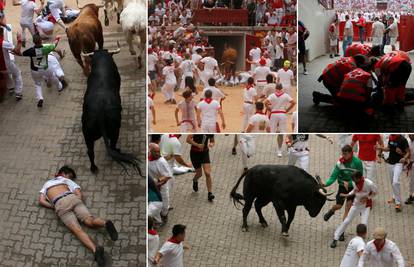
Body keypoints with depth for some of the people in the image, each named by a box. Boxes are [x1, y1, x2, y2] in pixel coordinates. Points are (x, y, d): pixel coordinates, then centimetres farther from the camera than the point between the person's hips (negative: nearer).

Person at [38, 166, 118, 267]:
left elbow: (41, 201, 21)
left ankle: (95, 249, -43)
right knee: (90, 221, -10)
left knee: (77, 230, -19)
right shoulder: (67, 181, 32)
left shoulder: (46, 183, 36)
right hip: (72, 198, 1)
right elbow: (79, 194, 16)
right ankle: (105, 223, -44)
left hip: (60, 204, -1)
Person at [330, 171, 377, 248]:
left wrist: (367, 197, -20)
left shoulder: (369, 183, -25)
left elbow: (375, 191, -9)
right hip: (356, 204, 3)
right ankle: (335, 239, 9)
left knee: (364, 223, -14)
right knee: (346, 221, 2)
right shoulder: (354, 182, -13)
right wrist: (347, 195, -5)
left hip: (366, 205, -3)